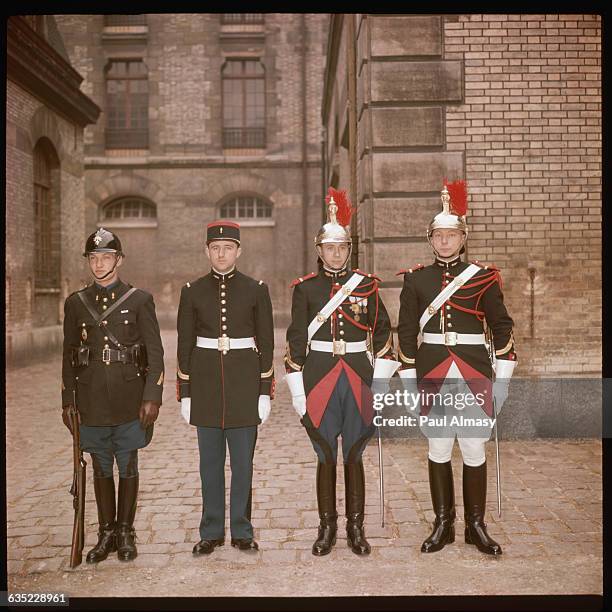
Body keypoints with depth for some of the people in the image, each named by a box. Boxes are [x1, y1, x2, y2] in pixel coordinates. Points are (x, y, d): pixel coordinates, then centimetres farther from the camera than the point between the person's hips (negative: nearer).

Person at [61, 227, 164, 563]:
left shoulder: (139, 299, -1)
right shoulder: (75, 303, 7)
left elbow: (155, 352, -3)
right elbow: (68, 355, 10)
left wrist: (152, 397, -9)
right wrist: (67, 401, 7)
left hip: (129, 397, -2)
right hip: (92, 399, 2)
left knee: (128, 466, 7)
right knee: (101, 467, 11)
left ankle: (126, 533, 21)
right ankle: (106, 534, 24)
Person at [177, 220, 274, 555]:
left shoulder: (256, 290, 0)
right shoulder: (192, 291, 3)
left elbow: (266, 343, 2)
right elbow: (184, 344, 5)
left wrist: (266, 391, -2)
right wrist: (185, 393, 2)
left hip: (244, 382, -1)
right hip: (206, 383, 1)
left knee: (243, 460, 6)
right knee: (210, 461, 9)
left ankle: (241, 531, 20)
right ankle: (212, 531, 21)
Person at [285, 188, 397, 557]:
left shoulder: (367, 285, 4)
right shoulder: (305, 288, 2)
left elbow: (383, 334, 7)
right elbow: (296, 339, 1)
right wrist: (297, 388, -3)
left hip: (358, 379, 1)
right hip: (319, 379, 0)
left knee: (354, 456, 8)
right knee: (326, 457, 7)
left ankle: (356, 528, 21)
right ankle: (327, 528, 21)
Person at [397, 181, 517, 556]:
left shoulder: (483, 277, 2)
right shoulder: (416, 279, 4)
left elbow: (502, 327, 4)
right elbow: (407, 332, 6)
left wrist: (502, 379, 0)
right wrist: (409, 381, 3)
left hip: (474, 373, -1)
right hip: (433, 373, 1)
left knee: (475, 450, 4)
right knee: (438, 450, 8)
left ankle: (476, 526, 20)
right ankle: (443, 525, 21)